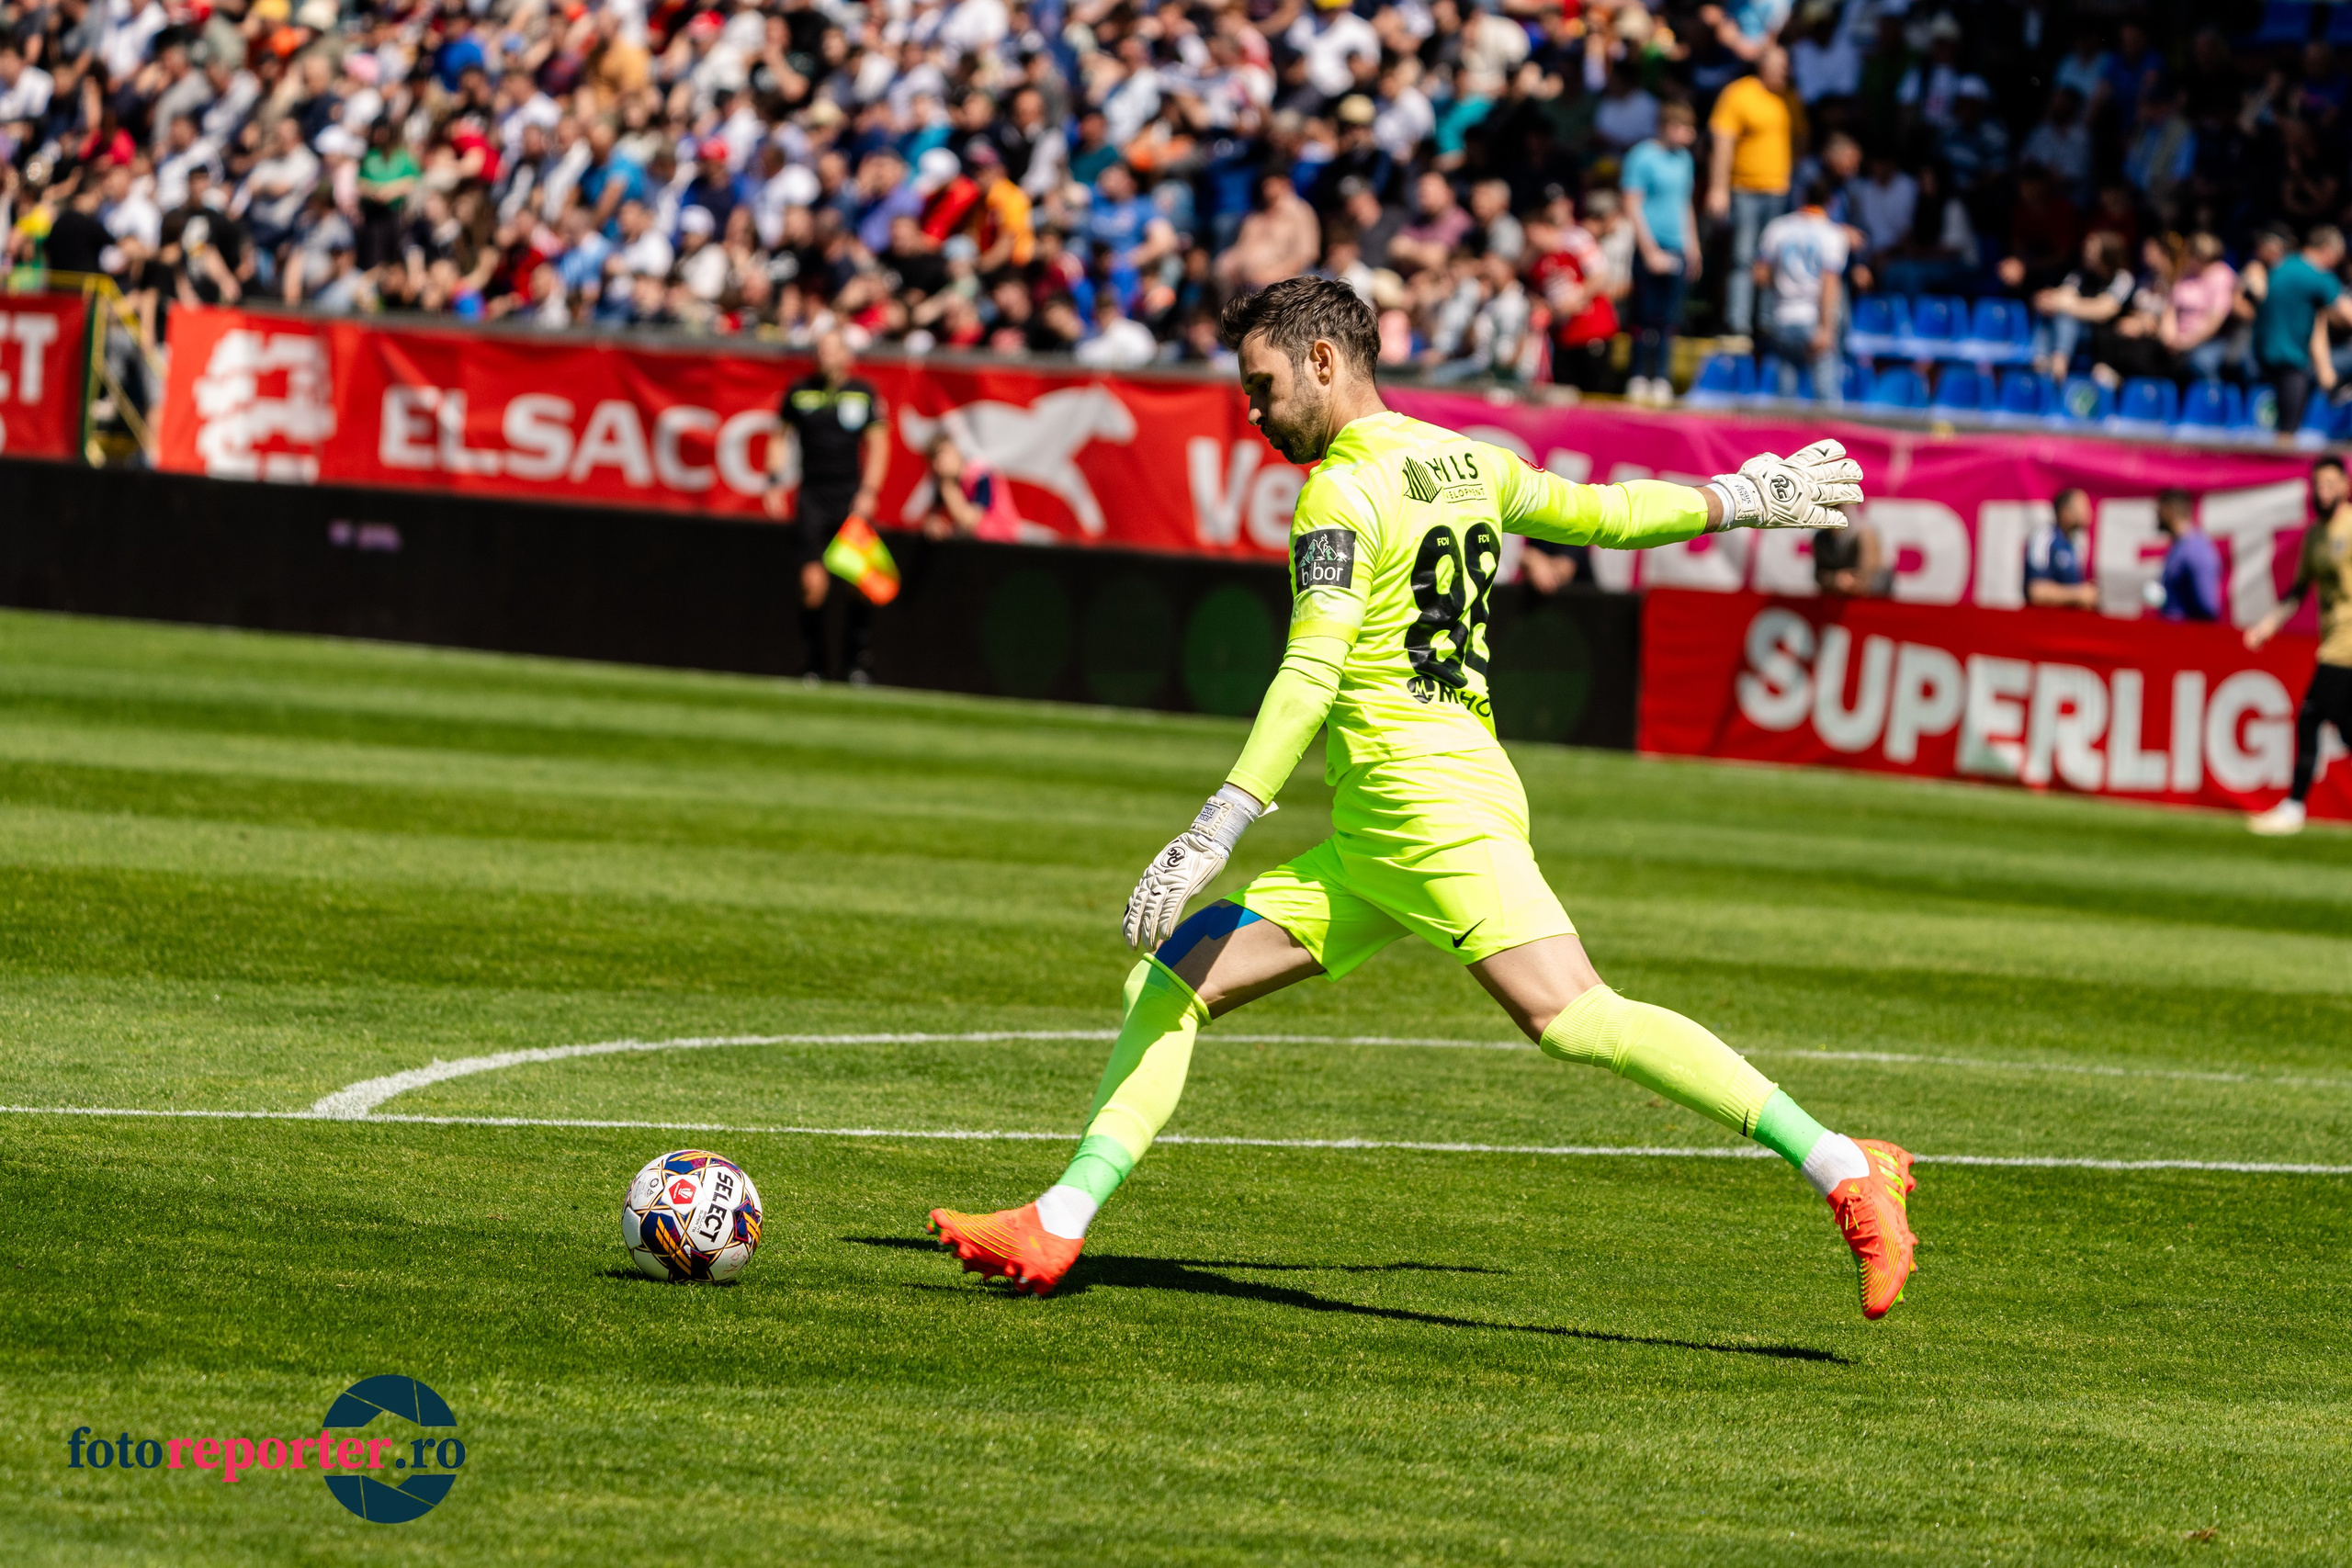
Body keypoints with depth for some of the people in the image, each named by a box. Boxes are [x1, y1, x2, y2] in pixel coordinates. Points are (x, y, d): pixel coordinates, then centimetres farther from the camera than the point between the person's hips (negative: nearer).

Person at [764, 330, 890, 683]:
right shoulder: (799, 392, 6)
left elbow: (877, 445, 5)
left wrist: (869, 491, -5)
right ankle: (813, 664, 3)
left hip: (852, 497, 0)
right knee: (813, 583, -8)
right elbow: (780, 438, 16)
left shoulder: (864, 393, 4)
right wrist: (774, 484, 6)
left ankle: (859, 662, 5)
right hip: (812, 498, 0)